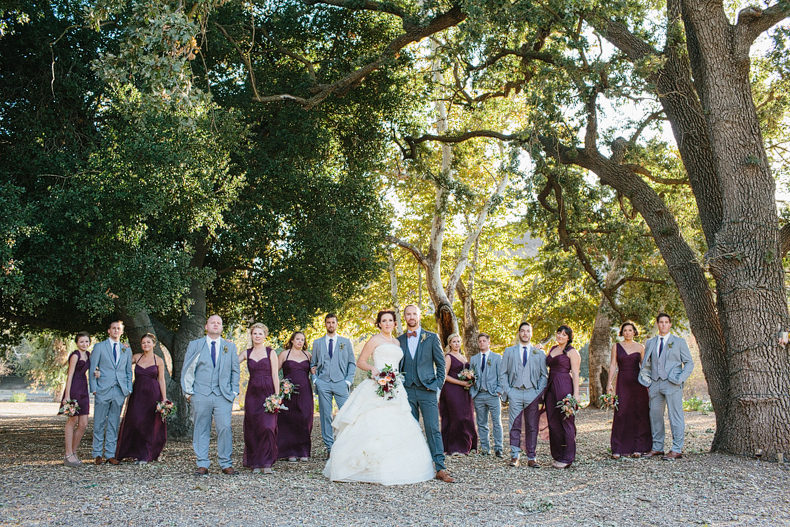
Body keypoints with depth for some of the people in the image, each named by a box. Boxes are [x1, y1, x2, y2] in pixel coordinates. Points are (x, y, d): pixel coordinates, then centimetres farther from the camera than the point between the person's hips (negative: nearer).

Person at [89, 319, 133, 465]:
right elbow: (92, 369, 3)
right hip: (103, 390, -3)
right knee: (99, 423, 1)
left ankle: (110, 454, 10)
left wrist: (128, 389, 7)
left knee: (114, 424, 5)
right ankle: (97, 454, 8)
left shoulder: (126, 350, 15)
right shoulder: (99, 347, 5)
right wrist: (94, 388, -6)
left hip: (119, 392, 3)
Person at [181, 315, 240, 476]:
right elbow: (186, 370, 11)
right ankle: (202, 465, 9)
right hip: (200, 395, 0)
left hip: (223, 396, 0)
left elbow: (235, 371, 16)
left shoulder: (230, 346, 14)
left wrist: (234, 392, 6)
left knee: (225, 428, -8)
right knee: (201, 429, 1)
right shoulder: (195, 345, 11)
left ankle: (226, 464, 1)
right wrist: (188, 392, 3)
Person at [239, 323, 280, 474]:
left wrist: (277, 395, -6)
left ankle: (266, 462, -5)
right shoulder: (246, 353, 11)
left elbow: (275, 375, 0)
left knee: (267, 426, -12)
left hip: (268, 393, -3)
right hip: (252, 393, 3)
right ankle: (255, 463, 11)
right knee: (252, 428, 2)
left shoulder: (270, 353, 3)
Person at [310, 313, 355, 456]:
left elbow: (352, 363, 10)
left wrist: (348, 380, -2)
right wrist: (315, 380, 2)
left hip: (341, 382, -1)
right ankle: (329, 447, 7)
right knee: (325, 416, 1)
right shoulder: (317, 343, 15)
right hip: (323, 383, 1)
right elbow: (313, 364, 17)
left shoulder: (346, 342, 11)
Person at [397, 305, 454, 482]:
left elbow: (441, 363, 6)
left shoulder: (431, 337, 6)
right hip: (407, 391, 2)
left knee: (433, 429, -8)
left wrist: (438, 385, -4)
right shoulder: (399, 340, 12)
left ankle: (440, 469, -9)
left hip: (427, 390, -2)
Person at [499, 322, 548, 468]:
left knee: (532, 427, 2)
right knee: (514, 426, -2)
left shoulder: (539, 353, 13)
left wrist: (540, 392, -2)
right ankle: (515, 456, 5)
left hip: (532, 393, 0)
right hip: (514, 393, 0)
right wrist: (507, 391, -2)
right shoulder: (509, 351, 12)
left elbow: (544, 375, 11)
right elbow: (503, 374, 10)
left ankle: (531, 458, 7)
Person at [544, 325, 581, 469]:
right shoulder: (552, 349, 18)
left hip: (565, 387, -7)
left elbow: (575, 373, -8)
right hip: (551, 388, 7)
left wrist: (575, 394, -15)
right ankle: (558, 456, 16)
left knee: (566, 422, -3)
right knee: (553, 423, 7)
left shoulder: (571, 352, -3)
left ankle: (567, 458, 2)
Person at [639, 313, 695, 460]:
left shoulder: (679, 342, 7)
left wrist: (680, 379, -7)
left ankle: (677, 449, -1)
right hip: (655, 384, 4)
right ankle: (657, 447, 14)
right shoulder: (650, 343, 16)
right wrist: (647, 382, 12)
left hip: (672, 384, -4)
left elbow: (689, 363, 6)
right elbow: (646, 364, 23)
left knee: (675, 416, -4)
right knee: (655, 415, 6)